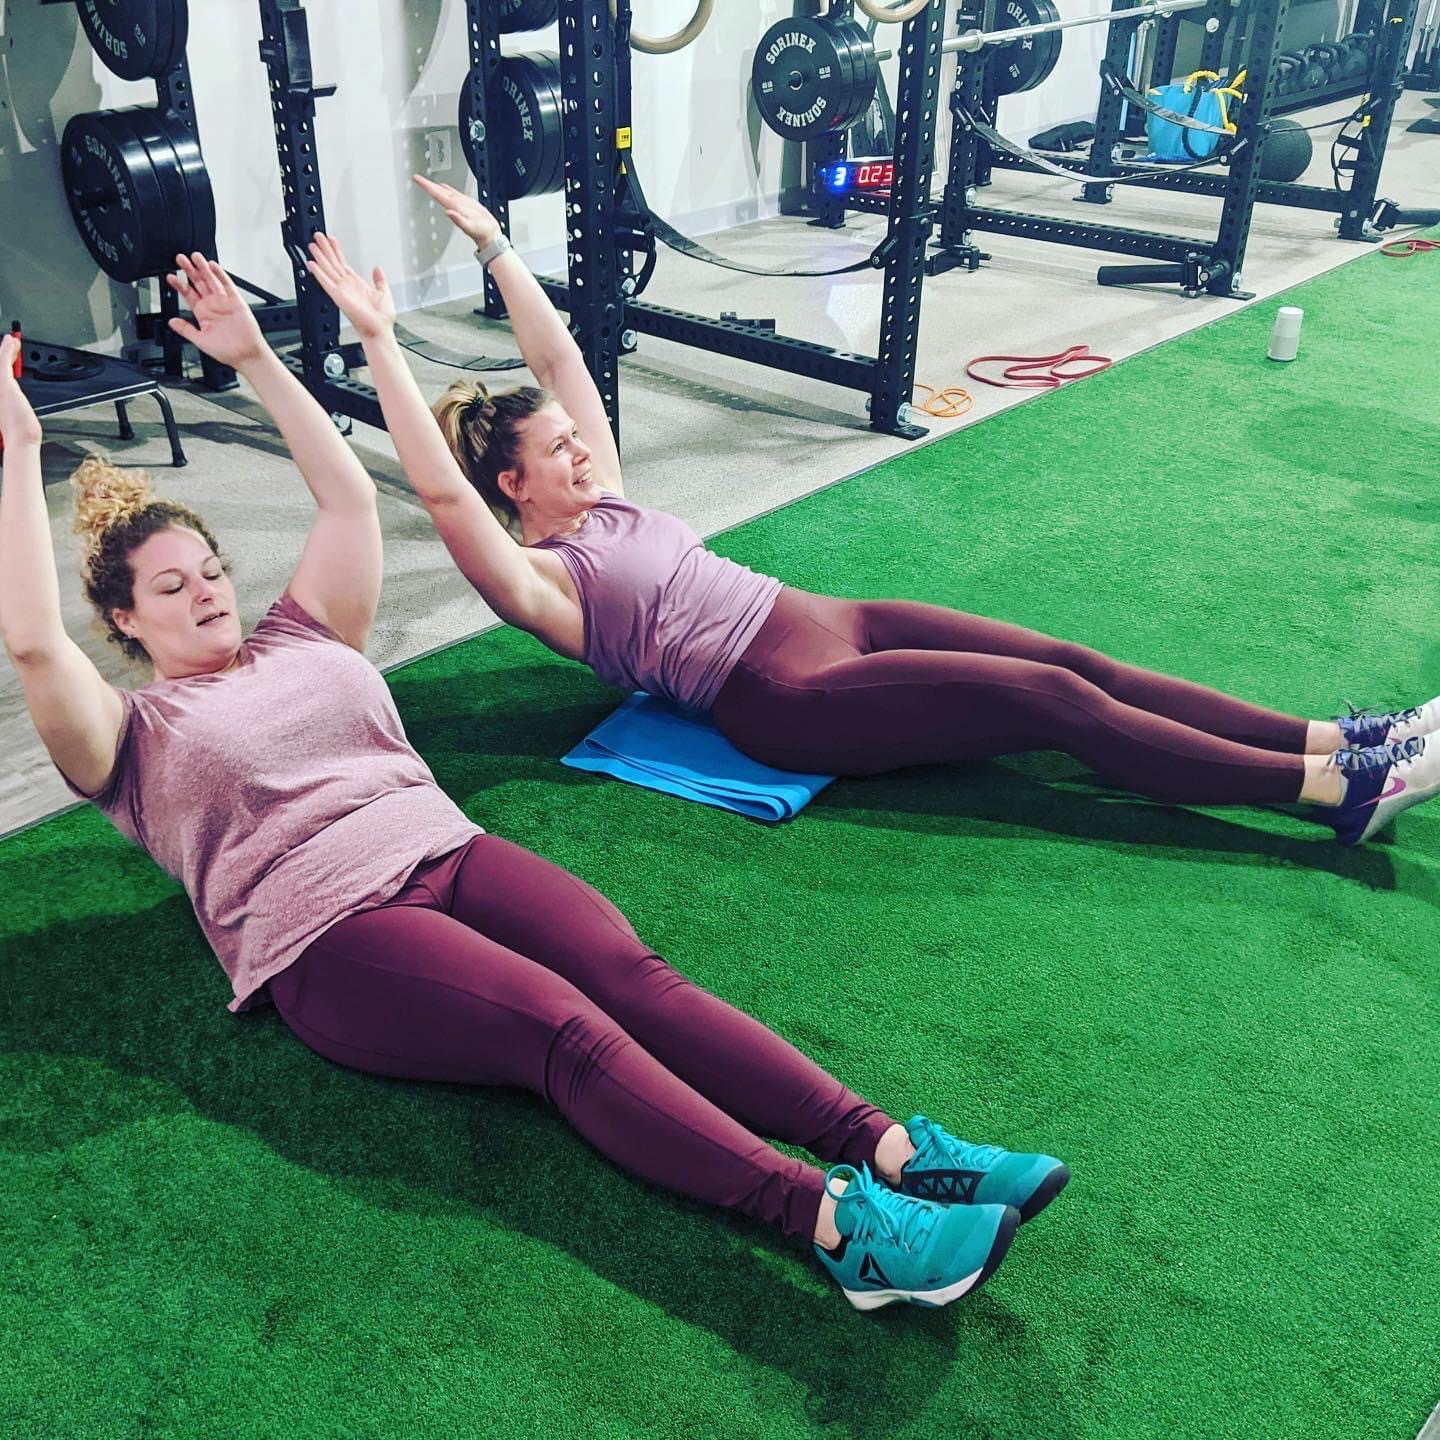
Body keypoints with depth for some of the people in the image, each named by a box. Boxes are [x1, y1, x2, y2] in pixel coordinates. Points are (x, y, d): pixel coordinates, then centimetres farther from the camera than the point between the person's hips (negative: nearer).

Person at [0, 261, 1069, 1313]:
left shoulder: (301, 639, 27)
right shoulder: (132, 734, 14)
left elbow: (350, 495, 22)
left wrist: (255, 358, 21)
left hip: (447, 850, 5)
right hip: (328, 930, -5)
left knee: (637, 979, -23)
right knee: (567, 1032, -30)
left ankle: (896, 1152, -35)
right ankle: (842, 1226, -44)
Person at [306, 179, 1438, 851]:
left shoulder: (600, 501, 17)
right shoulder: (535, 579, -4)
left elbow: (558, 360, 18)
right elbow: (441, 488, -19)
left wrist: (493, 242, 15)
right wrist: (379, 341, -23)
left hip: (816, 619, 9)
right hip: (785, 699, -9)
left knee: (1075, 664, -3)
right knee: (1056, 705, -16)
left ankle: (1332, 741, -1)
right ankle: (1339, 788, -13)